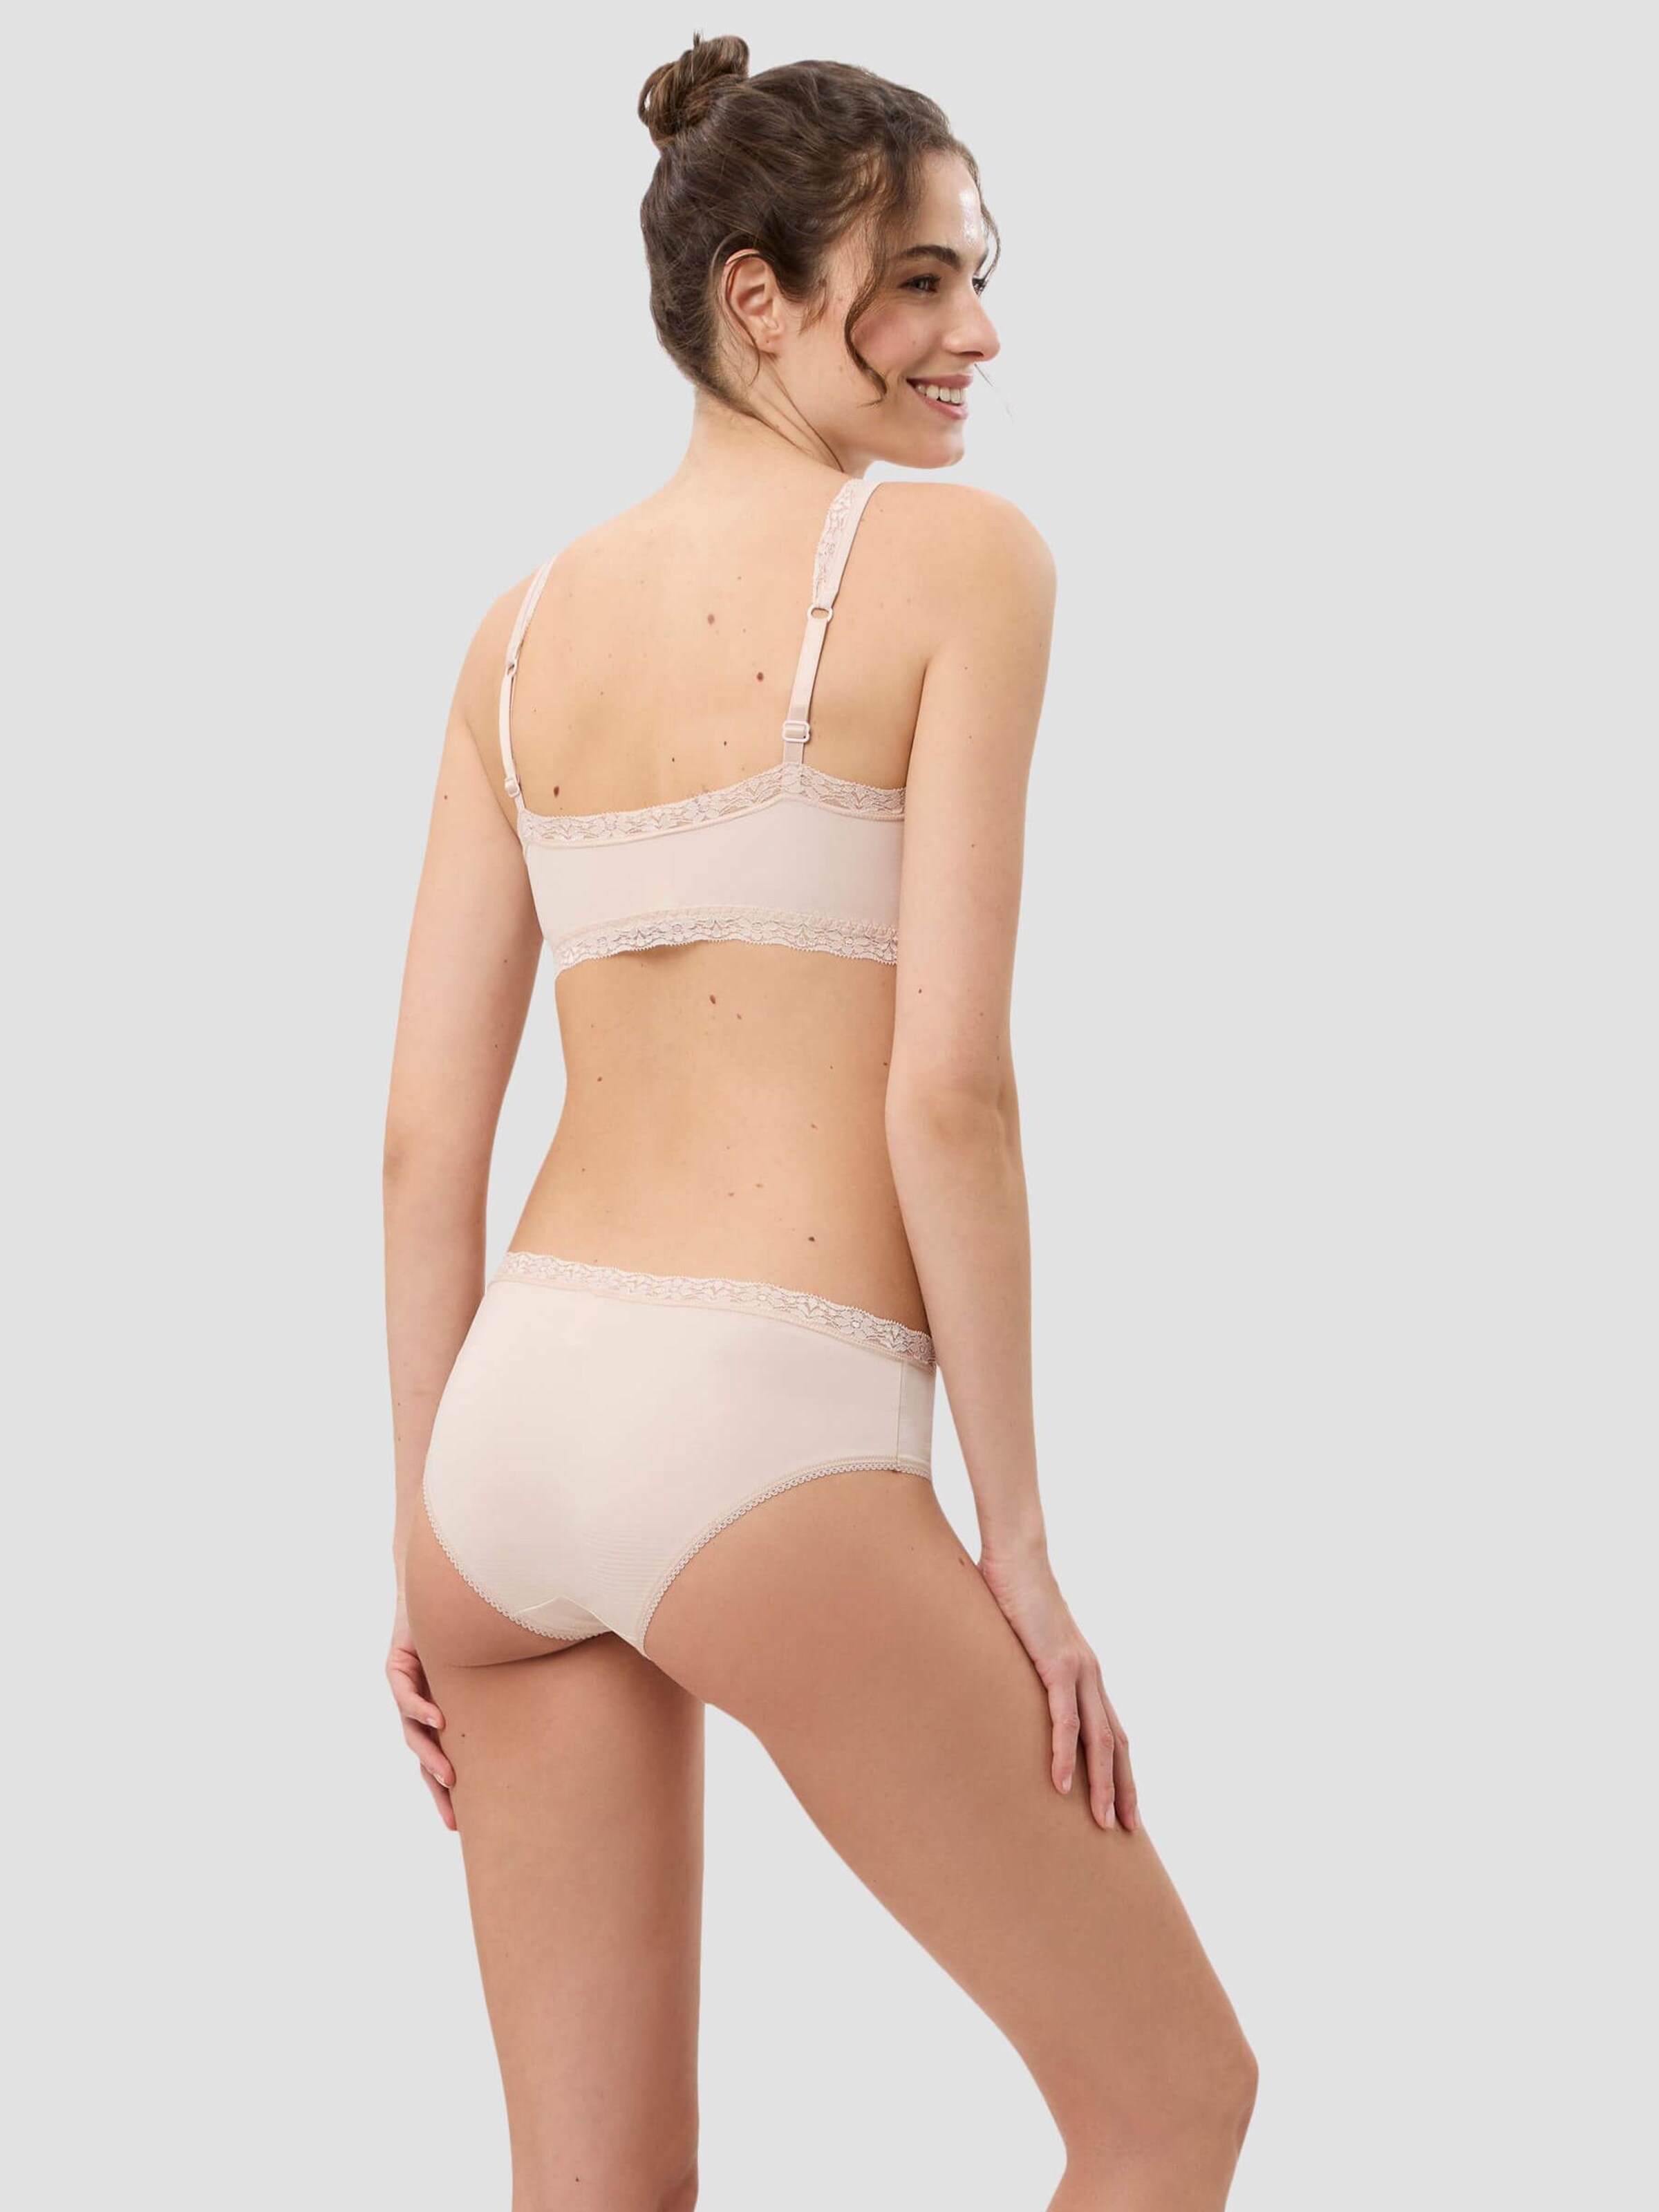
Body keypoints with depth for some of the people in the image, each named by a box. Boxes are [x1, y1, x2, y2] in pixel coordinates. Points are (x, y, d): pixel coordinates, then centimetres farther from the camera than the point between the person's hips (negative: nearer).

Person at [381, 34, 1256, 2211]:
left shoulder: (525, 626, 12)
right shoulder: (961, 556, -5)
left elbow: (426, 1139, 10)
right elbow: (948, 1087, -12)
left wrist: (429, 1550, 16)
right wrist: (1016, 1542, -5)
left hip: (513, 1432, 7)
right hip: (767, 1453, -6)